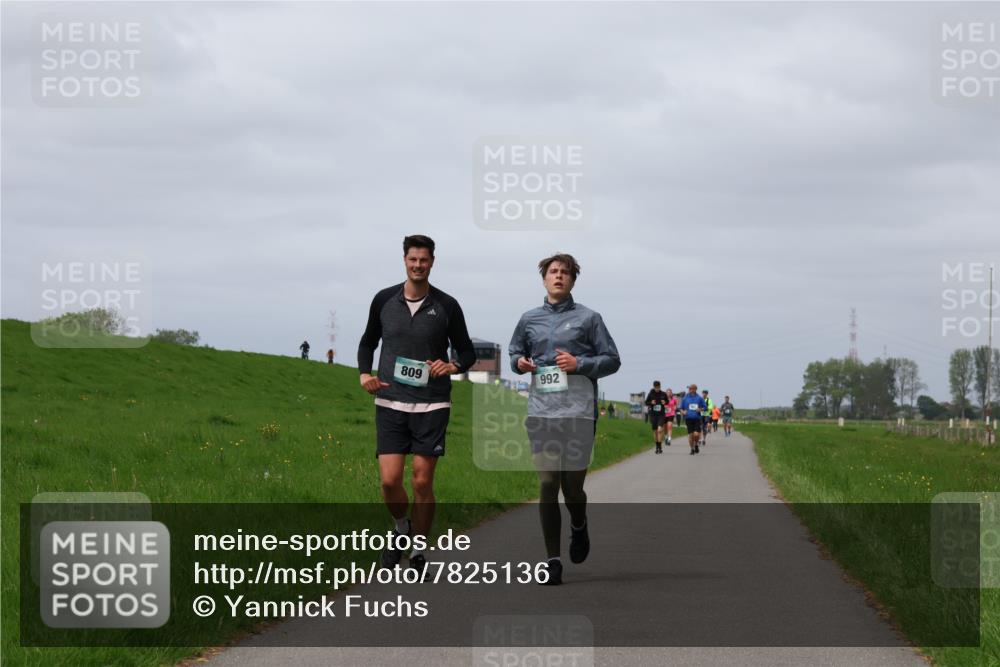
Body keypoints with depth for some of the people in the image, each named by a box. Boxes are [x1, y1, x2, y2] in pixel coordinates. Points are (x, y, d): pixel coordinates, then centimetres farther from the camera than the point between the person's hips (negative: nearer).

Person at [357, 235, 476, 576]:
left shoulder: (447, 306, 0)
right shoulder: (384, 300, 3)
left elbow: (467, 351, 9)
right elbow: (368, 342, 18)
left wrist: (452, 366, -12)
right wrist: (365, 374, 1)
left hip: (431, 406, -1)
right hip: (390, 404, 1)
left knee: (422, 482, -1)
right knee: (390, 480, -8)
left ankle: (419, 552, 14)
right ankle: (402, 528, 22)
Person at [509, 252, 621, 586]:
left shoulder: (588, 318, 6)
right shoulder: (529, 319, 14)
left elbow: (612, 360, 7)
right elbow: (514, 351, 28)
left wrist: (579, 364, -9)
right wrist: (519, 362, 5)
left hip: (578, 412, -2)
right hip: (541, 412, 2)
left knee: (572, 486, -1)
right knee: (547, 485, -5)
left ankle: (579, 526, 34)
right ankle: (553, 561, -1)